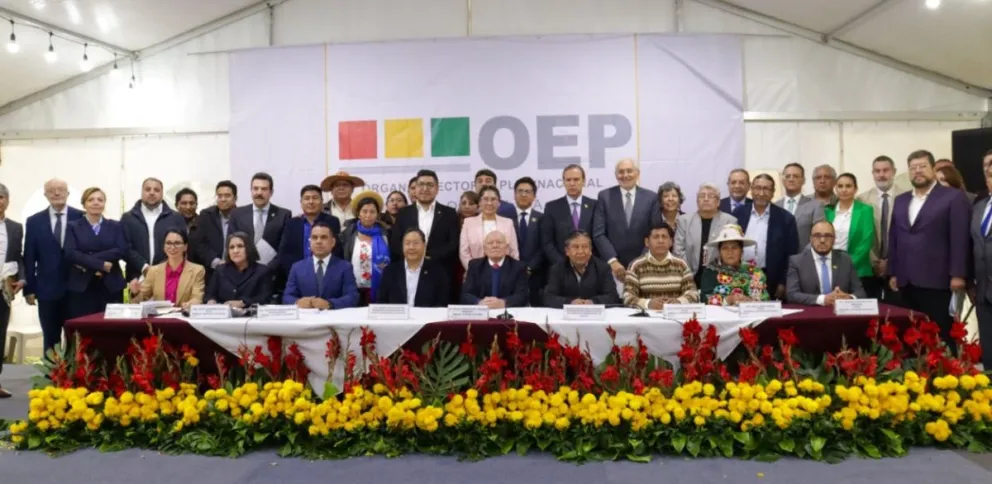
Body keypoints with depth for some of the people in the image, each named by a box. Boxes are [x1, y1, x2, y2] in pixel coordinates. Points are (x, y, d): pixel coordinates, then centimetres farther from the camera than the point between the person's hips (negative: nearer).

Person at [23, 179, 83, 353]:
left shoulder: (82, 218, 0)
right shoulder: (34, 221, 6)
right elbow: (29, 257, 5)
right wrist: (29, 288, 1)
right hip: (47, 290, 2)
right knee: (50, 340, 10)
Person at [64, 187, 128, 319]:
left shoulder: (115, 226, 11)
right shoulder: (73, 227, 8)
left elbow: (122, 251, -4)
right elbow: (70, 254, -6)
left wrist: (87, 262, -11)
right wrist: (100, 264, -16)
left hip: (111, 287, 1)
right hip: (81, 288, -1)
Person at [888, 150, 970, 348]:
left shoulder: (954, 197, 0)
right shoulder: (900, 200, 16)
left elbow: (960, 238, -7)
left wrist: (957, 274, -12)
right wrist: (893, 273, 12)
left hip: (936, 281, -5)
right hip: (907, 282, 5)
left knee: (941, 336, 1)